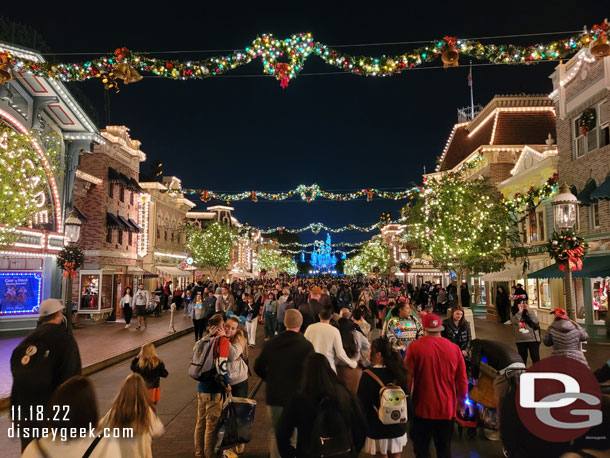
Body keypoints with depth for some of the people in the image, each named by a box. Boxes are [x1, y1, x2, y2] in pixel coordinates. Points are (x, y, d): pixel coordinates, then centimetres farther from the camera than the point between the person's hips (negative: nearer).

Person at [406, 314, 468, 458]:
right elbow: (462, 380, 4)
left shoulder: (414, 346, -13)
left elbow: (408, 377, -9)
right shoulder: (454, 348, -5)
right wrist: (462, 401, 21)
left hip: (422, 408, -2)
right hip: (447, 408, 3)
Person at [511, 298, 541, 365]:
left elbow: (536, 321, -15)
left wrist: (528, 311, -19)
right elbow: (515, 322, -20)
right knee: (522, 358, 12)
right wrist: (520, 312, -21)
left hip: (533, 339, -1)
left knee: (535, 358, 0)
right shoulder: (515, 315, 1)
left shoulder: (531, 312, 1)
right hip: (521, 340, 1)